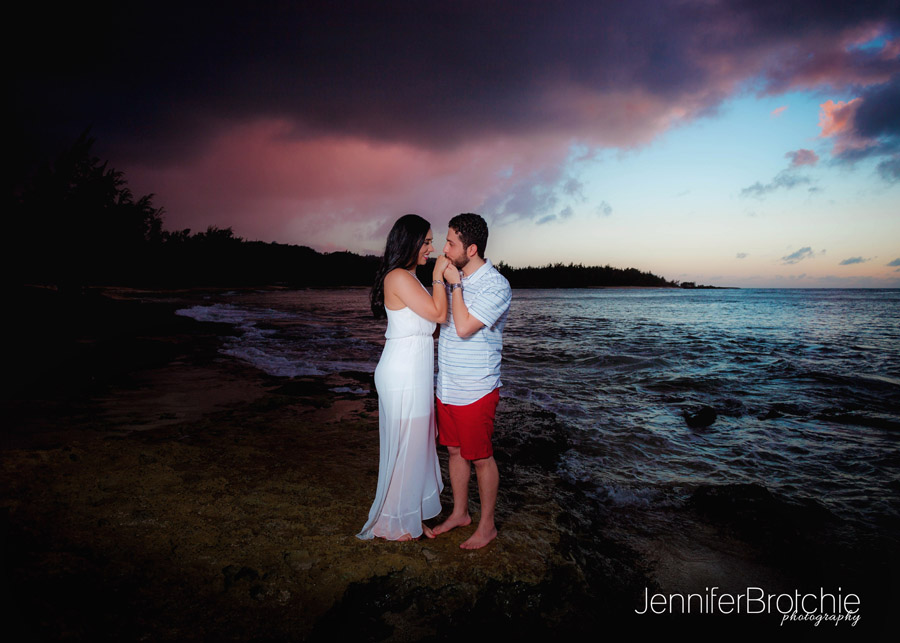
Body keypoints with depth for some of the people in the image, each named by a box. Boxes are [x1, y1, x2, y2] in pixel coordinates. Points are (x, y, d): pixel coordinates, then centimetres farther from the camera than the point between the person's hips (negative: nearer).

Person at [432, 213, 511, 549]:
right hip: (447, 387, 7)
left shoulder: (496, 286, -17)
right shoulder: (456, 279, 8)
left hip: (475, 391, -7)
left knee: (481, 458, 6)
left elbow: (463, 327, -26)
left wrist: (454, 284, -19)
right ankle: (459, 513, 36)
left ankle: (487, 525, 24)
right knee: (455, 451, 18)